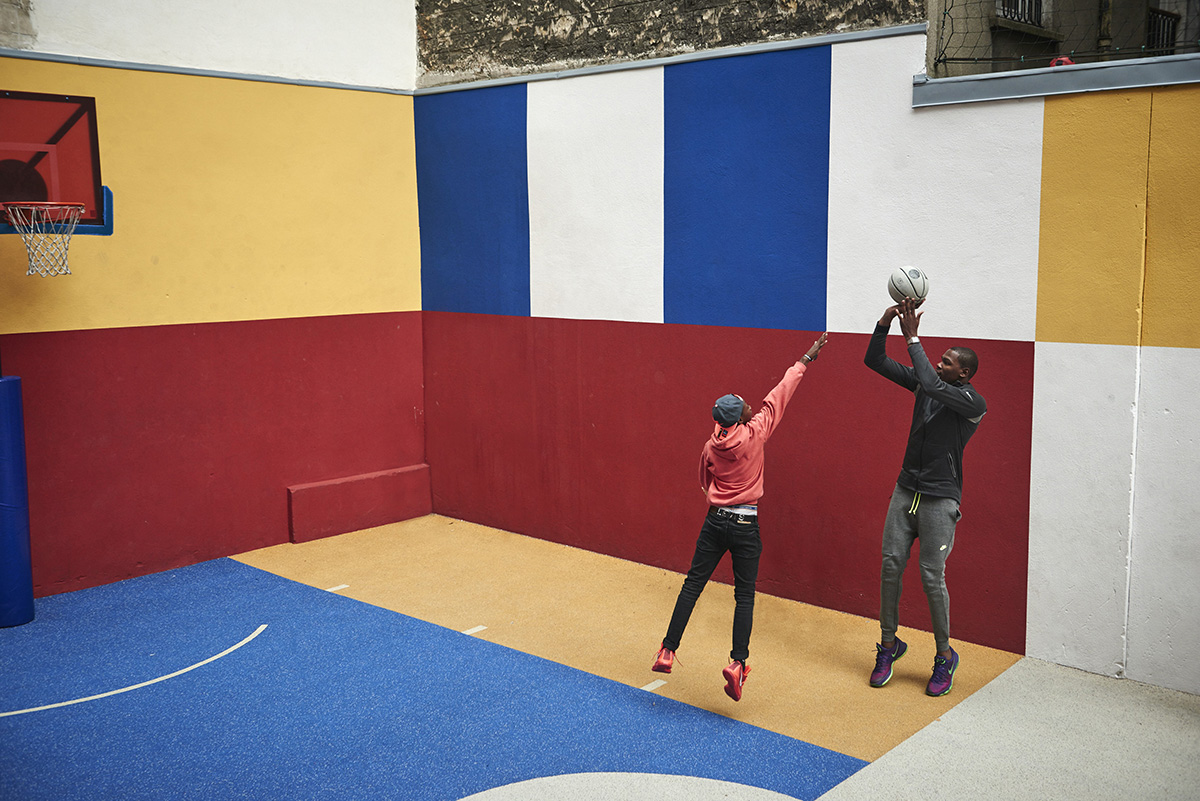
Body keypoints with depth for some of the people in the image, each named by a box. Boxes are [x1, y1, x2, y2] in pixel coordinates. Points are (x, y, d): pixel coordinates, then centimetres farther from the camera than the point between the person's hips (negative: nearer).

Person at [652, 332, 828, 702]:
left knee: (693, 584, 9)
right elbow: (779, 397, -3)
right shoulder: (754, 434, -11)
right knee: (744, 595, 4)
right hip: (745, 525, -3)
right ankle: (738, 662, -7)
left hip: (715, 520, 3)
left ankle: (668, 651, 10)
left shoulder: (710, 447, 0)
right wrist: (805, 360, 5)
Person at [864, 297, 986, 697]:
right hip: (906, 491, 6)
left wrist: (912, 337, -27)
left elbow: (930, 384, -32)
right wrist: (884, 324, -15)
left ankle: (945, 656, 15)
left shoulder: (973, 403, -14)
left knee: (932, 577, -3)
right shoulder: (925, 383, 5)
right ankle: (889, 645, 20)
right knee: (891, 566, 5)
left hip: (939, 500, -6)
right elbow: (875, 361, 2)